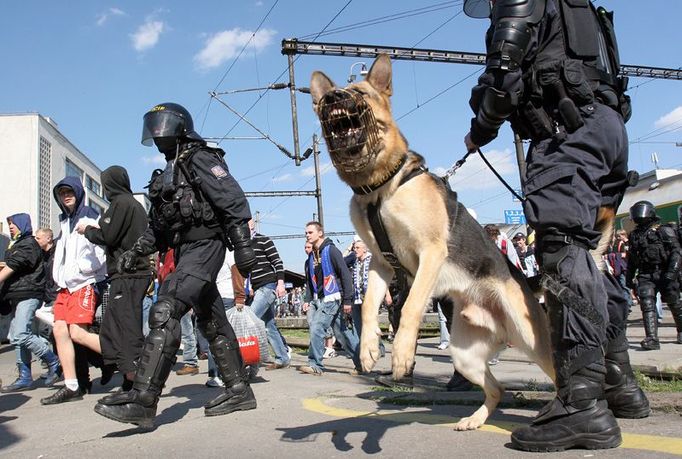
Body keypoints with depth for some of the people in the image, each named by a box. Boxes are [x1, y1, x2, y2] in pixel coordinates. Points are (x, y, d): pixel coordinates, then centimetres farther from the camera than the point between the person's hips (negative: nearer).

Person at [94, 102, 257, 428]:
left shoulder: (200, 160, -4)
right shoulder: (168, 173, 23)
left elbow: (234, 201, -15)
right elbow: (157, 226, 24)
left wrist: (243, 245, -22)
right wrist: (134, 252, 14)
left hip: (205, 245, -10)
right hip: (186, 251, 10)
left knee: (164, 312, -20)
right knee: (212, 322, 11)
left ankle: (142, 401, -22)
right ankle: (239, 391, 19)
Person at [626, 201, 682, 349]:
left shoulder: (664, 230, 1)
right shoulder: (634, 235, 16)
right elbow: (632, 259, 23)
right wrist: (629, 277, 19)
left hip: (664, 274, -3)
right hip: (645, 276, 4)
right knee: (647, 304, -12)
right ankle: (652, 339, -18)